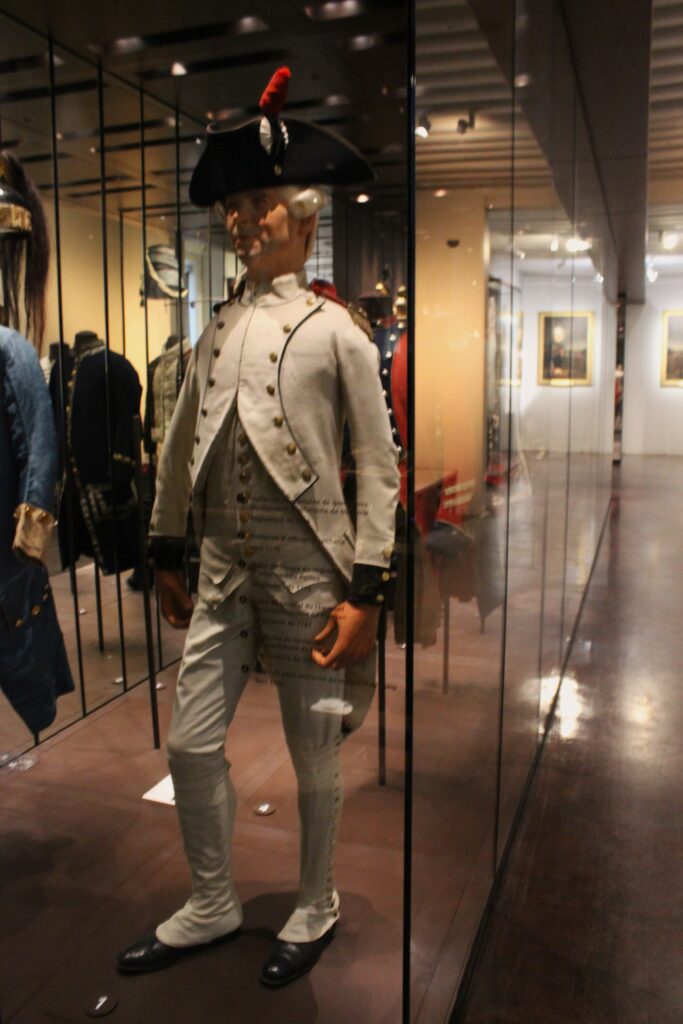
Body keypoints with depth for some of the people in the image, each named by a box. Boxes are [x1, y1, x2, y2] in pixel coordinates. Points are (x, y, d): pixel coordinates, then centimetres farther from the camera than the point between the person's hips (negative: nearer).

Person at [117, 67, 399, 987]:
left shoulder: (335, 330, -5)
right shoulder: (215, 331, 10)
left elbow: (380, 467, -8)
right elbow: (180, 450, 14)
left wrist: (364, 591, -12)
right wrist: (166, 556, 15)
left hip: (306, 572, -5)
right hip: (222, 571, 5)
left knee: (315, 757, 10)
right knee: (191, 744, 10)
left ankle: (315, 911, 35)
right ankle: (212, 906, 34)